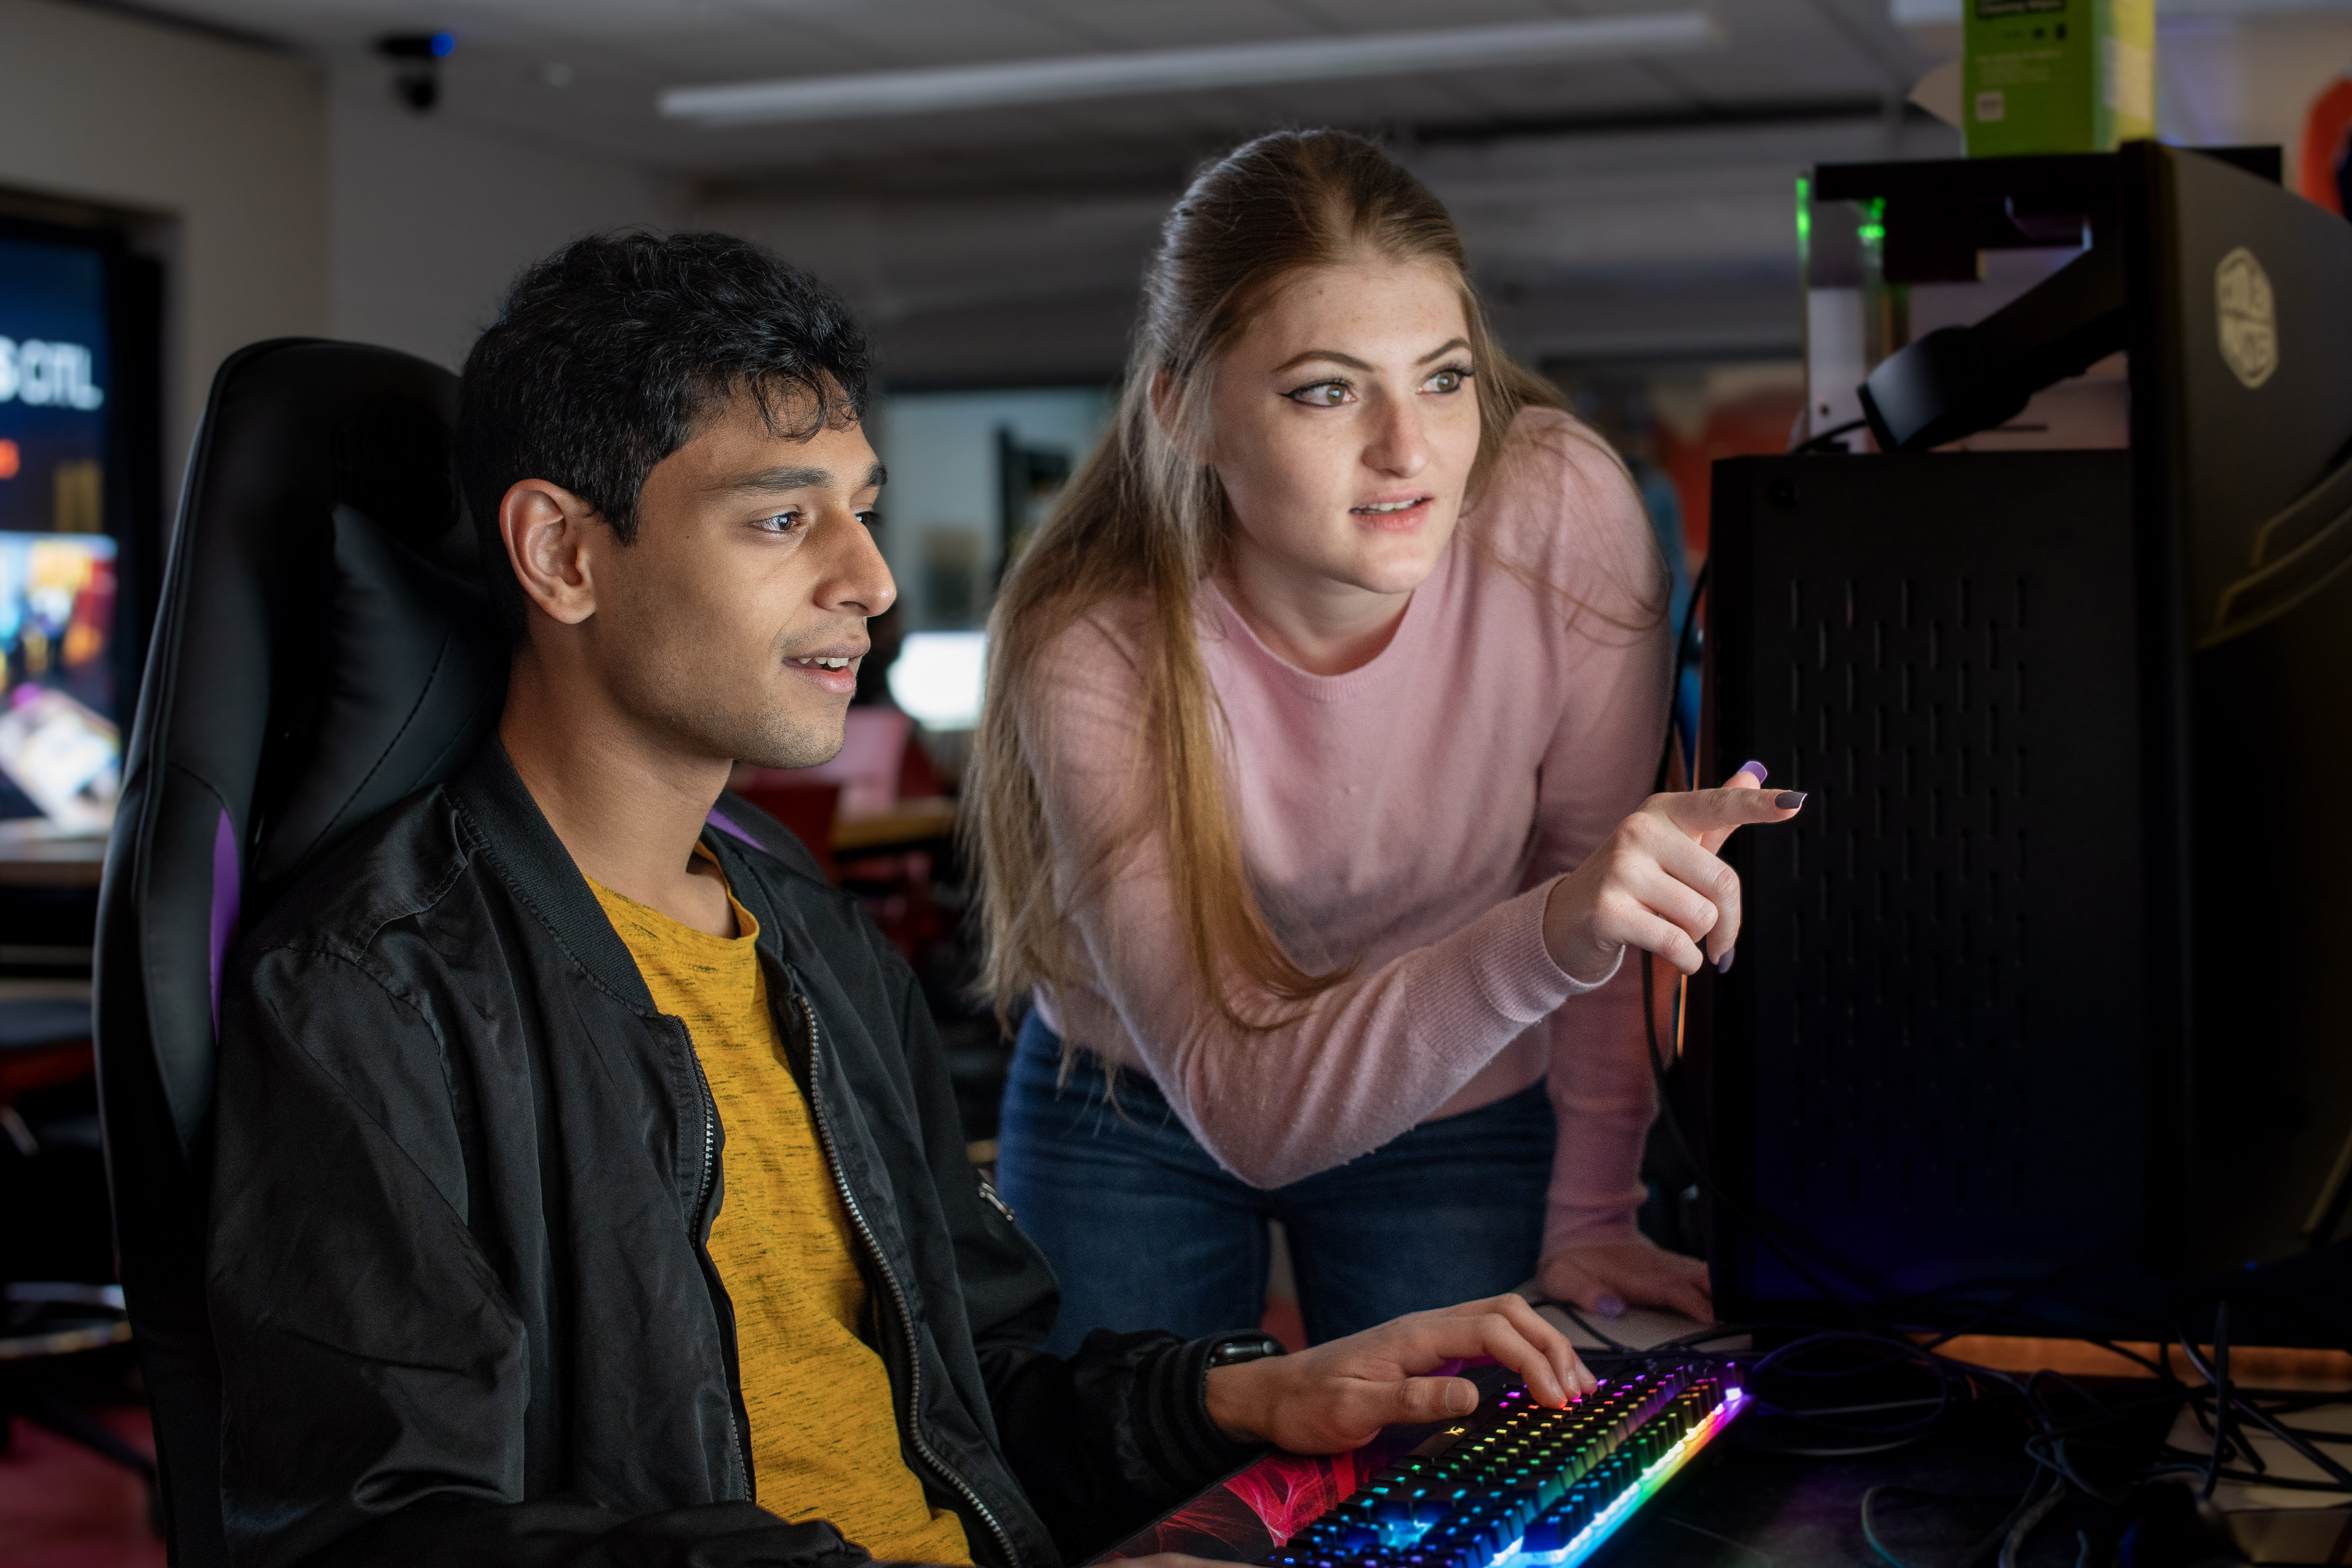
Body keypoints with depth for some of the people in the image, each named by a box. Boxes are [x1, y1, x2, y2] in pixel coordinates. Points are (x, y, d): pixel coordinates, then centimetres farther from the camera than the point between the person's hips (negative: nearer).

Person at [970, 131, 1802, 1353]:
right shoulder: (1091, 652, -31)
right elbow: (1245, 1106, -36)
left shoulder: (1561, 511, -28)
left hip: (1460, 1123, 1)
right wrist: (1545, 940, -51)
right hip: (1130, 1118, 0)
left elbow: (1600, 873, -12)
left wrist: (1589, 1221, -7)